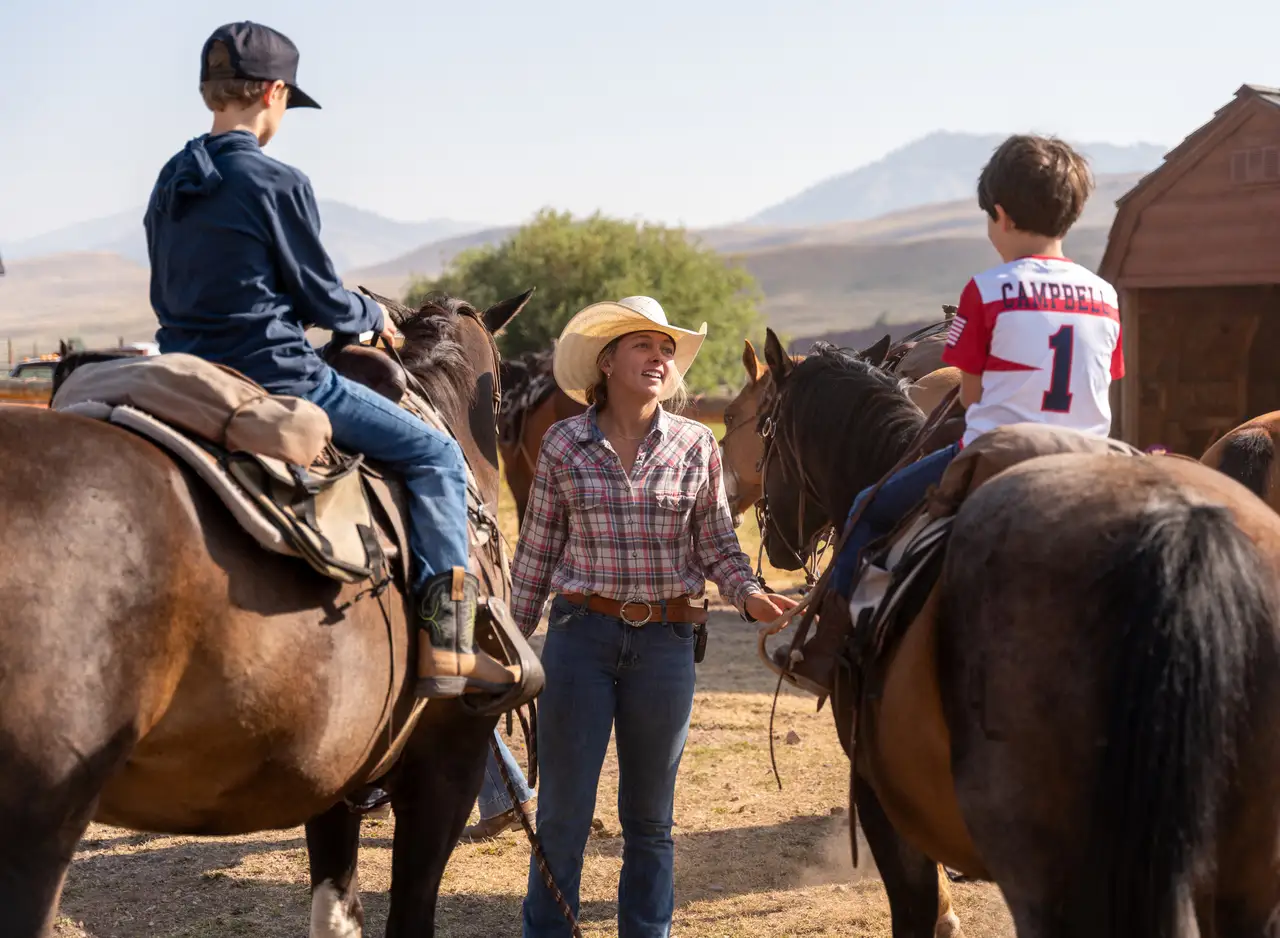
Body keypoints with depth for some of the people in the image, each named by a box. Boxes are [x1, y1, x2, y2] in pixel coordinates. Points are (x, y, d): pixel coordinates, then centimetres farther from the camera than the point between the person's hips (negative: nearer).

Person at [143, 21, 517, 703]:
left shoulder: (169, 184, 9)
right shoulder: (277, 184, -14)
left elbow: (168, 297, 16)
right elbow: (321, 298, -8)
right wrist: (374, 316, 13)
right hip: (275, 379, -8)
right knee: (435, 455, 2)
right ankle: (447, 640, -5)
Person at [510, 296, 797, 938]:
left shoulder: (696, 446, 0)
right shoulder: (563, 445, -2)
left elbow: (717, 545, 3)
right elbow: (536, 552, 3)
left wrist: (750, 595, -15)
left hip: (665, 641, 1)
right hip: (581, 635, -1)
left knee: (650, 815, 12)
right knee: (562, 809, 4)